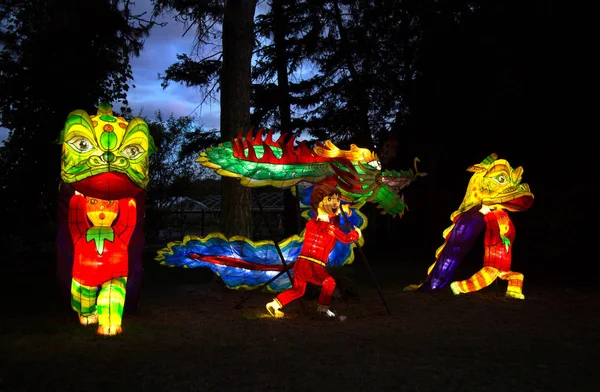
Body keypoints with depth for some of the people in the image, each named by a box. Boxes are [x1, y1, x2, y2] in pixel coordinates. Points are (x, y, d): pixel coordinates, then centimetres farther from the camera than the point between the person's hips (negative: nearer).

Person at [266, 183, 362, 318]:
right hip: (316, 266, -5)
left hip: (300, 262, 5)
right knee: (329, 282, 20)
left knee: (298, 289, 21)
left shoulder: (310, 223, 11)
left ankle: (275, 304, 12)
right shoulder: (332, 229, -3)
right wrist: (356, 233, 32)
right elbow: (347, 238, 10)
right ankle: (323, 308, 24)